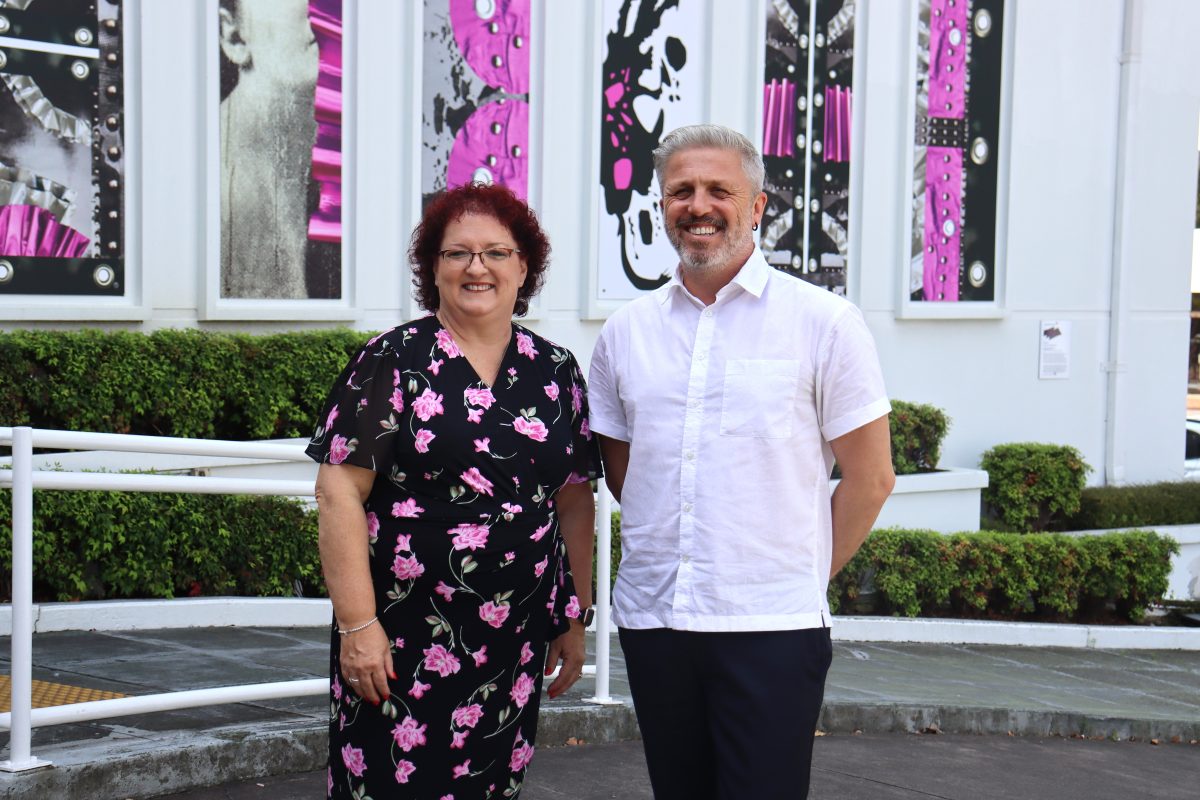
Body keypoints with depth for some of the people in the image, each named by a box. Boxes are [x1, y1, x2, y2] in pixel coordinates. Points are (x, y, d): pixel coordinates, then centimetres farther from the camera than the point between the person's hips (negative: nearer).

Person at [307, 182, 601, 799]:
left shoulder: (555, 372, 9)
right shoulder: (394, 361, -3)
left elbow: (575, 500, 14)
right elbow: (338, 492, -8)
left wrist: (574, 619, 14)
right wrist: (357, 623, -13)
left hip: (515, 647, 4)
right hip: (401, 641, -4)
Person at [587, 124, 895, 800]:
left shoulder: (822, 322, -3)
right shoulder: (626, 331, 9)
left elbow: (871, 478, 0)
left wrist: (808, 575, 3)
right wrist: (676, 554, 11)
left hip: (771, 627, -4)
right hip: (651, 618, 4)